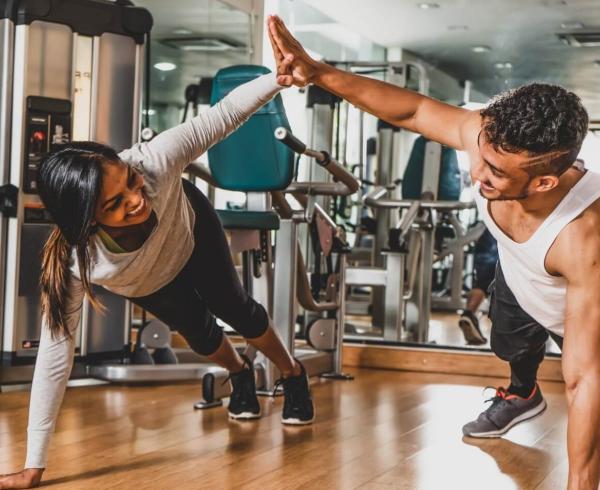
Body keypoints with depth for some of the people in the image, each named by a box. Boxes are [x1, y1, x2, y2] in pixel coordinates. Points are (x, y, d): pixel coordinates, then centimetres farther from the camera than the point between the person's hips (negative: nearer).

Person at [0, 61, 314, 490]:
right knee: (198, 331, 14)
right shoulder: (74, 262, -46)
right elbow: (56, 354, -43)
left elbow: (223, 115, -37)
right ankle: (241, 374, 51)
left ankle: (293, 374, 41)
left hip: (192, 231, 0)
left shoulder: (155, 160, -48)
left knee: (234, 309, 10)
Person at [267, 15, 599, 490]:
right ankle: (522, 396, 69)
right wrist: (319, 72, -32)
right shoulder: (488, 136, -39)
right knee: (511, 345, 35)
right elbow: (414, 109, -21)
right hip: (516, 278, 6)